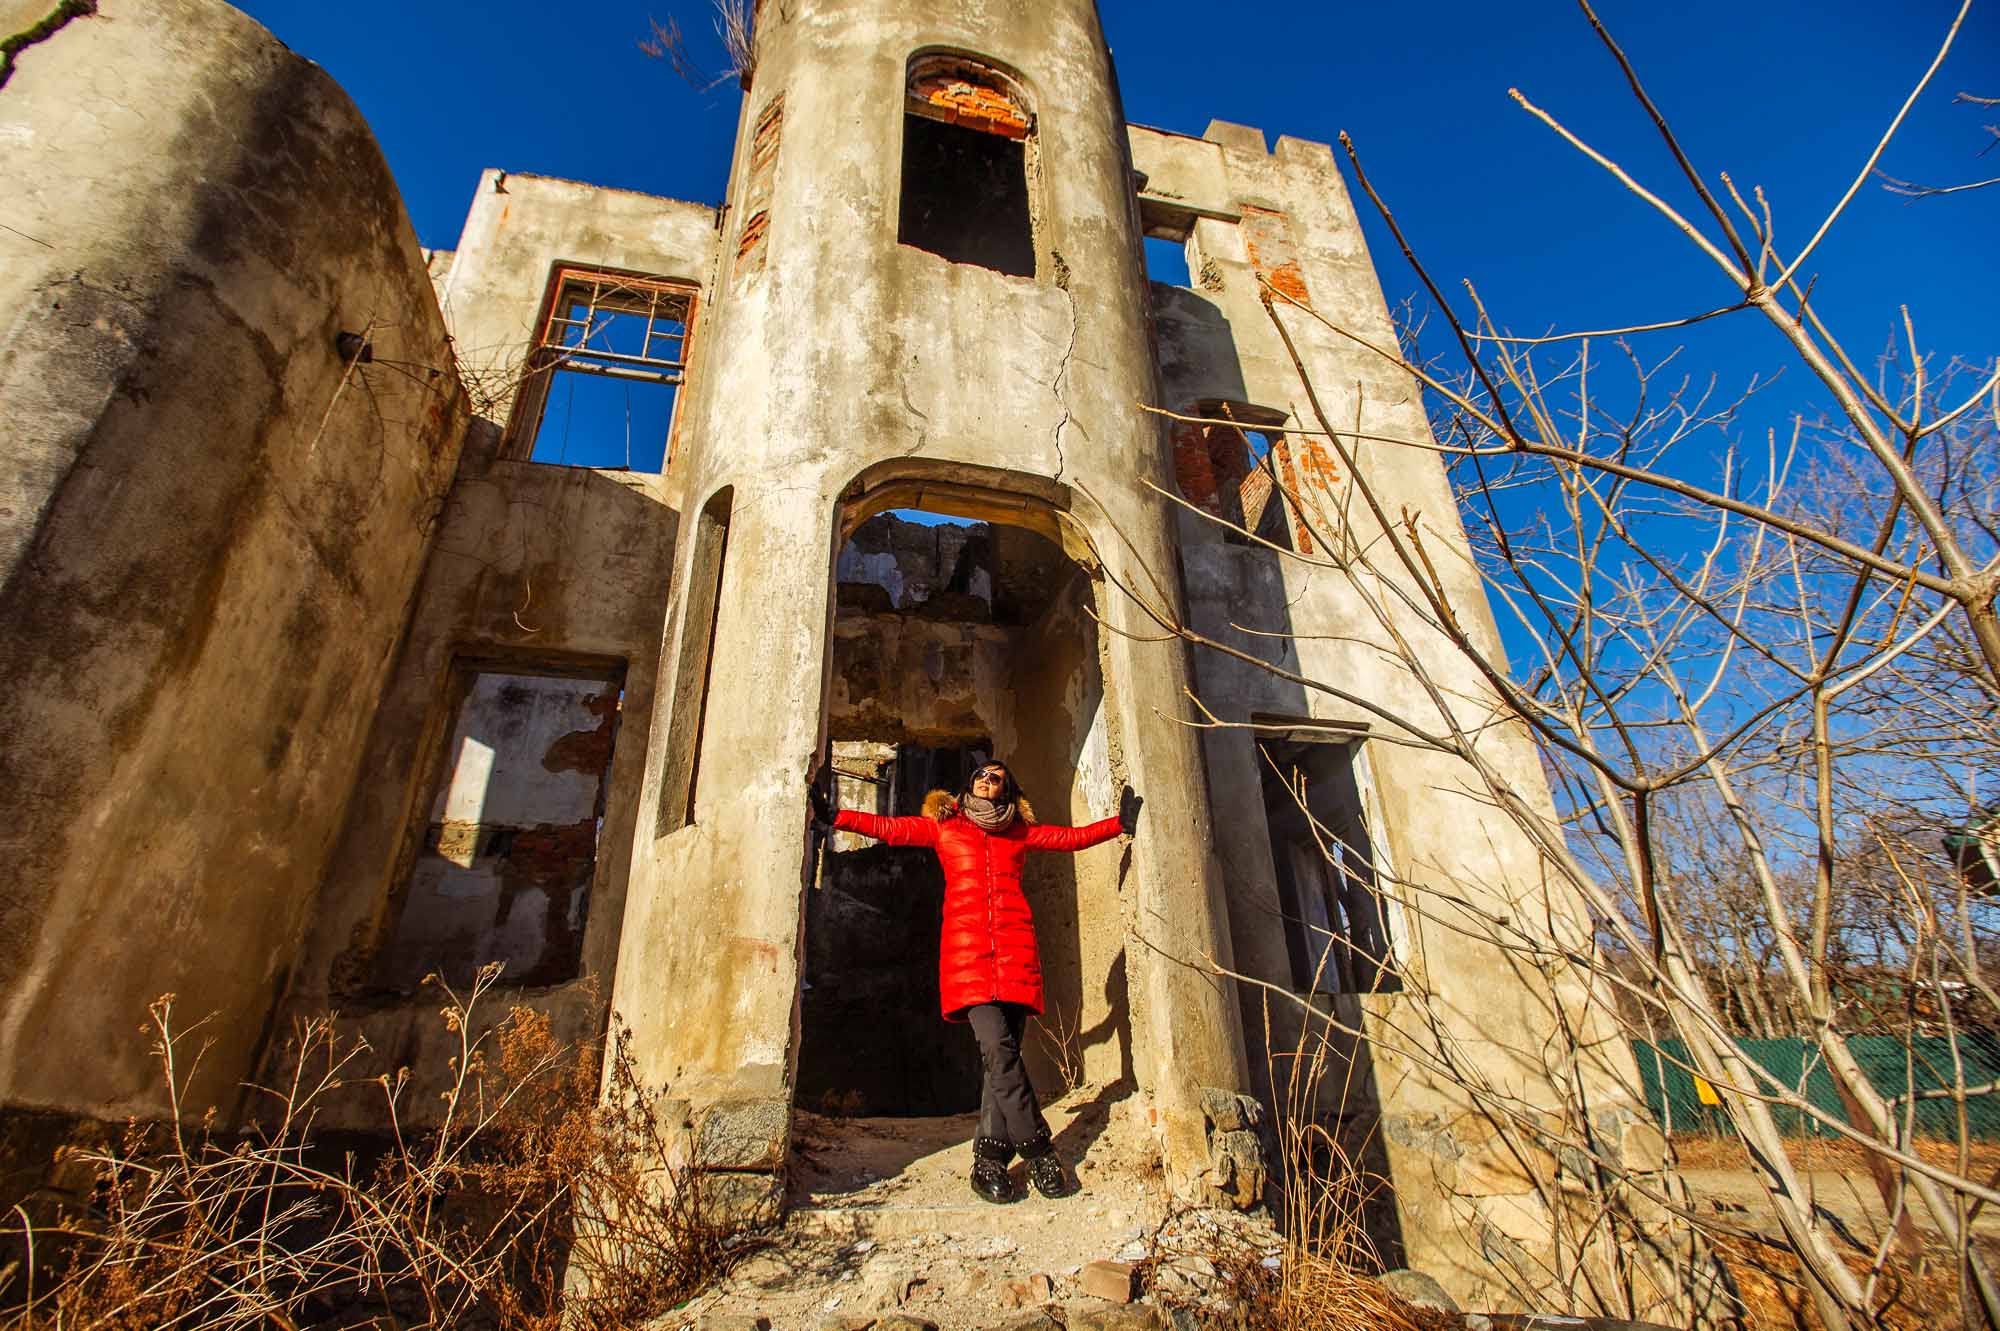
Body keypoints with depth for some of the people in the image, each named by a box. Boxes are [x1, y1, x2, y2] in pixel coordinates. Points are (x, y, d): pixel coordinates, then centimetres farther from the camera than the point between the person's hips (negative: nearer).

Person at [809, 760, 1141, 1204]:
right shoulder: (943, 825, 18)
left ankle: (990, 1159, 4)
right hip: (966, 946, -2)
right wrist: (835, 817, 6)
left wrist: (1120, 823, 11)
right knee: (998, 1049, -16)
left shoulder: (1020, 831, 22)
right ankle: (1039, 1153, -7)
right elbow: (889, 828, 14)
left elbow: (1074, 837, 21)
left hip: (1015, 947, 2)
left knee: (1002, 1052, -5)